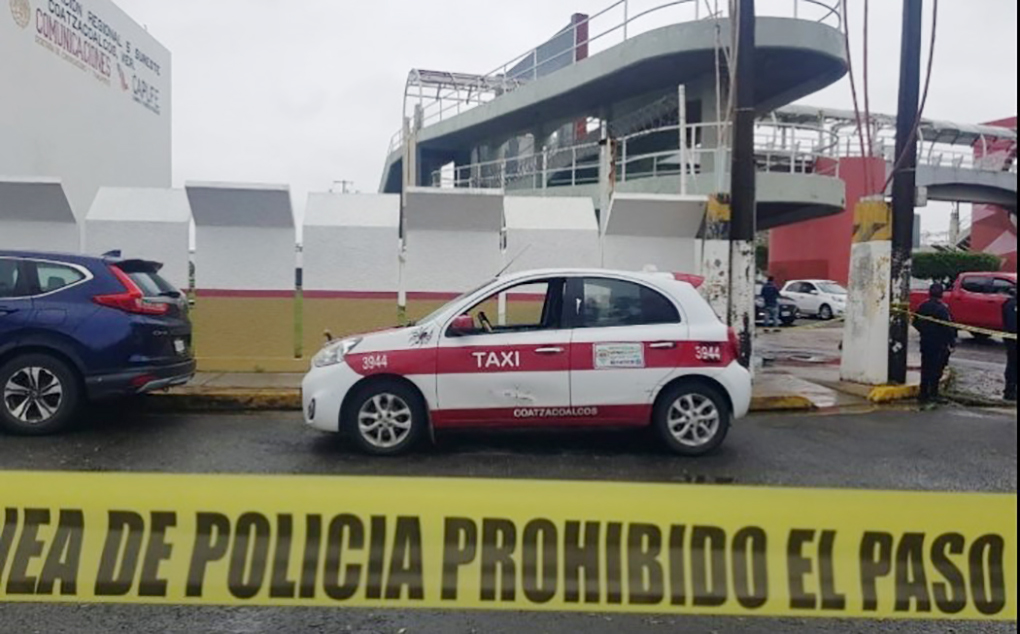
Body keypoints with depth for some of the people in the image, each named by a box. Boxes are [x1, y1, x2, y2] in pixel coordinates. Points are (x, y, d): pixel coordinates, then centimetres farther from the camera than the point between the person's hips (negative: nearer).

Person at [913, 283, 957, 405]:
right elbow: (948, 327, -17)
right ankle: (933, 394, -1)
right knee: (936, 369, 0)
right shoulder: (942, 308, -16)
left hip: (925, 342, 6)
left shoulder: (922, 307, 2)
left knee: (925, 368, 12)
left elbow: (916, 323, 12)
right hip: (939, 344, -5)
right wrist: (951, 343, -12)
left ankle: (924, 394, 16)